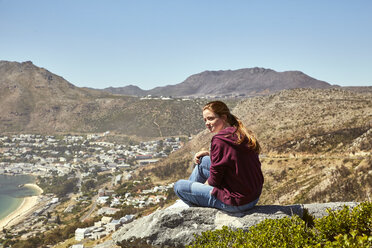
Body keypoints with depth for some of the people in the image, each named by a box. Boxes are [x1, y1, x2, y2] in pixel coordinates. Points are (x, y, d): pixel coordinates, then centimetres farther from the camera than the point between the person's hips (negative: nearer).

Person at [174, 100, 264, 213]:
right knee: (202, 161, 19)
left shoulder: (219, 140, -20)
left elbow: (215, 180, -14)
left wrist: (204, 185, 7)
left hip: (236, 203, -9)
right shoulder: (243, 135, 4)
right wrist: (210, 154, 12)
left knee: (179, 186, 3)